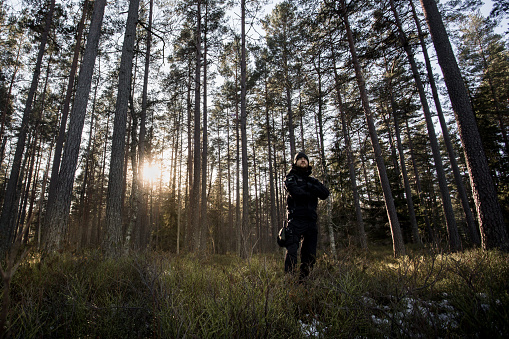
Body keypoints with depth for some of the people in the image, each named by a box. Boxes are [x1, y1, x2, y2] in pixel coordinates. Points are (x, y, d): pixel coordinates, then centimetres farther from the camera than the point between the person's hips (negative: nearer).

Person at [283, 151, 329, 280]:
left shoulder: (311, 180, 23)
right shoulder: (290, 178, 7)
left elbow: (325, 193, 7)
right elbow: (296, 192, -14)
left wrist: (311, 186, -8)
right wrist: (314, 192, -1)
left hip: (311, 221, 6)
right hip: (296, 220, -6)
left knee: (310, 255, 9)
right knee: (292, 251, -12)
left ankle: (304, 279, 19)